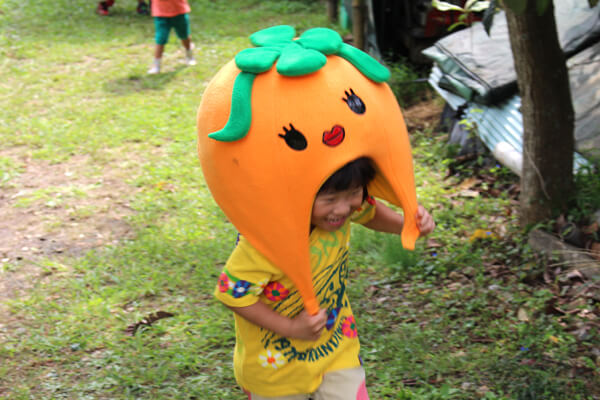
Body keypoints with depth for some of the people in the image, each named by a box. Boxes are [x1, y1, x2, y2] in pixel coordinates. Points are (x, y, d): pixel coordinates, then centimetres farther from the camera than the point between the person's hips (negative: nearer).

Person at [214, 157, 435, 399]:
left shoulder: (336, 206, -18)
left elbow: (368, 212, 6)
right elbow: (231, 292, -27)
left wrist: (407, 224, -13)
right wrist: (290, 328, -28)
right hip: (276, 359, -4)